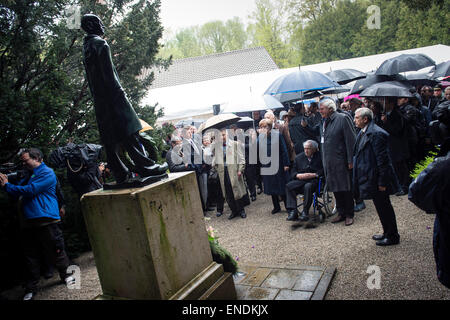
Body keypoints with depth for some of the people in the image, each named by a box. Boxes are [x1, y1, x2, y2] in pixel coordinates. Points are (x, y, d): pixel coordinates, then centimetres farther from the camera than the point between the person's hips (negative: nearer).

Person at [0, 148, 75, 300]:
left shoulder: (47, 173, -7)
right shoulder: (28, 175, 19)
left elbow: (30, 191, -15)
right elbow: (18, 193, 18)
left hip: (46, 220, -7)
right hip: (29, 222, 7)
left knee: (55, 251, 3)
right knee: (31, 255, 10)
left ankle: (65, 274, 25)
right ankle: (31, 287, 19)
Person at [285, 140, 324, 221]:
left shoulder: (319, 157, 8)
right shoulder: (299, 157, 20)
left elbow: (323, 171, -3)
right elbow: (292, 173, 14)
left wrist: (314, 175, -17)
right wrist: (298, 175, -7)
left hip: (314, 180, -4)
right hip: (300, 181, 4)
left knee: (308, 186, -37)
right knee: (289, 186, -24)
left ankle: (305, 212, -28)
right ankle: (293, 211, -26)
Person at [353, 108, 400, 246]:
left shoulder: (376, 134, -21)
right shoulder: (363, 133, 9)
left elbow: (383, 159, -22)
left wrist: (382, 182, -21)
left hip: (377, 179, -10)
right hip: (371, 179, 10)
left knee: (384, 207, 4)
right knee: (381, 206, 20)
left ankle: (393, 237, 19)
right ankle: (387, 233, 34)